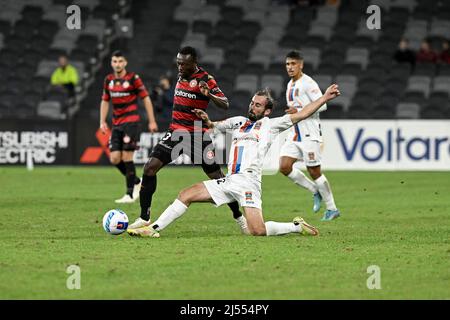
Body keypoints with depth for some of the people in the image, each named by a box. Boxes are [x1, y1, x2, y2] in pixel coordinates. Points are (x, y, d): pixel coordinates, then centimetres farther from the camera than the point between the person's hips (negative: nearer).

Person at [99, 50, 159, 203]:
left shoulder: (133, 78, -7)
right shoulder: (109, 80, 9)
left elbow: (146, 98, -4)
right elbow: (105, 101, 19)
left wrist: (152, 121, -6)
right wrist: (102, 121, 11)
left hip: (131, 121, -6)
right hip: (116, 124, 6)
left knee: (127, 158, -10)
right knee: (114, 159, -1)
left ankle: (130, 194, -1)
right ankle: (136, 181, 21)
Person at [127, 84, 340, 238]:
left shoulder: (270, 124, 7)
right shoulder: (238, 122, 22)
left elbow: (300, 115, 3)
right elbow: (214, 126, 32)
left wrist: (324, 98, -3)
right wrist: (206, 120, 8)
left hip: (248, 181, -6)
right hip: (229, 181, 6)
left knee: (257, 231, -21)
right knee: (186, 195, 0)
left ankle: (297, 227, 2)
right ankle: (154, 229, 4)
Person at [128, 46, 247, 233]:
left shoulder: (205, 79, -11)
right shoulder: (181, 75, 9)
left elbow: (225, 105, -17)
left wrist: (209, 94, -33)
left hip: (197, 135, -5)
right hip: (176, 132, 5)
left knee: (217, 177, -3)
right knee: (150, 168, -9)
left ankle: (239, 217, 13)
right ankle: (144, 218, -4)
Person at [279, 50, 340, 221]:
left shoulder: (307, 83, -11)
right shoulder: (290, 85, 16)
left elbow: (322, 105, -19)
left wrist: (298, 111, -21)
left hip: (309, 134, -8)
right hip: (294, 134, 8)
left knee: (314, 171, -5)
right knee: (284, 167, -6)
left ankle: (332, 209, 7)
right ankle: (315, 191, 10)